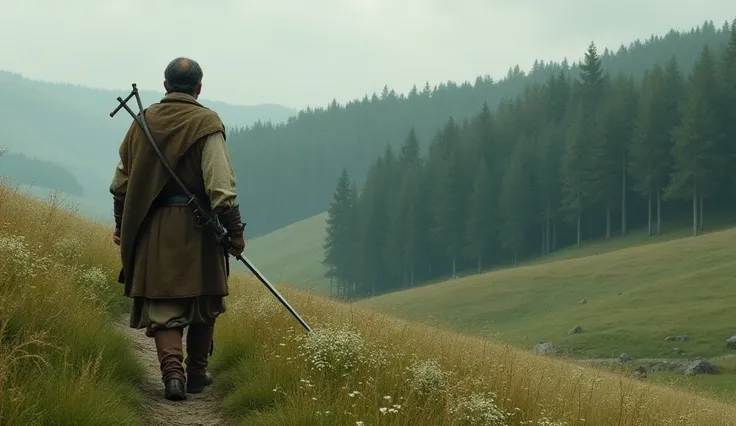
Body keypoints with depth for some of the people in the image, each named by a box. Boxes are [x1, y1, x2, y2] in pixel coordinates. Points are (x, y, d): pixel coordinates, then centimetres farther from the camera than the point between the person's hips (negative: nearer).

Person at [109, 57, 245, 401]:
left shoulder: (143, 122, 7)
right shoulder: (205, 124, -8)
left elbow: (121, 180, 15)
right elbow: (221, 183, -16)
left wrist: (121, 224, 26)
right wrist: (234, 230, -11)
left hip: (152, 230, 3)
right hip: (197, 229, -3)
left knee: (162, 305, 5)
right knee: (203, 301, 15)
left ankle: (172, 371, -15)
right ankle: (196, 372, 24)